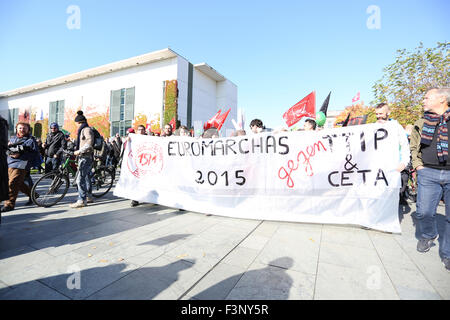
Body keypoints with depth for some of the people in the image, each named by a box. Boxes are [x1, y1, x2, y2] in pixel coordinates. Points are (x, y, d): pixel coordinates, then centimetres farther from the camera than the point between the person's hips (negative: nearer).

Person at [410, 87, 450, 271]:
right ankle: (428, 235, 32)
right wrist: (417, 165, 8)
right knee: (424, 212, 2)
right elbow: (414, 147, 21)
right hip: (428, 174, 2)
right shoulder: (421, 123, 13)